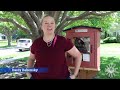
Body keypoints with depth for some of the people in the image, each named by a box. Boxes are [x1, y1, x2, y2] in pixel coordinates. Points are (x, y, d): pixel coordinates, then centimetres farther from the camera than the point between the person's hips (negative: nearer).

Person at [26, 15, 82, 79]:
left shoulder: (63, 41, -11)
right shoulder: (36, 43, -4)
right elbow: (31, 58, 15)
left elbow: (78, 55, 0)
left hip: (61, 77, -1)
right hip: (38, 77, 2)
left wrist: (74, 75, -3)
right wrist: (28, 72, 1)